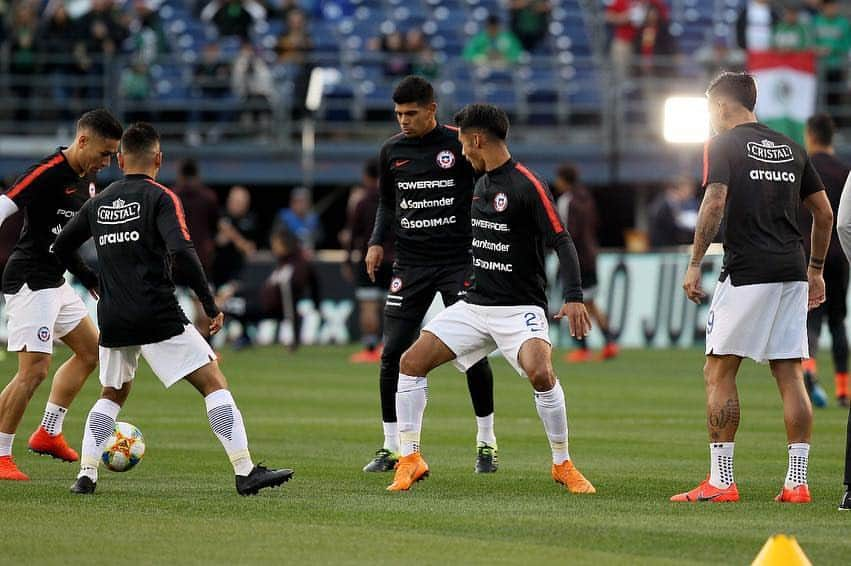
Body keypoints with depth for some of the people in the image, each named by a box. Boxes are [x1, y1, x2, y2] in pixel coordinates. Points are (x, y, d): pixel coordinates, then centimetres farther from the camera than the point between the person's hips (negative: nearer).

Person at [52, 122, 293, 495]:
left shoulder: (99, 203, 12)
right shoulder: (160, 198, -5)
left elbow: (61, 248, 19)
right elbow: (181, 252, -19)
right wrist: (210, 304, -12)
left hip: (113, 319, 6)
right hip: (158, 316, -6)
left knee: (112, 394, 24)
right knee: (214, 383, -2)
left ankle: (86, 475, 10)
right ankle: (245, 472, -11)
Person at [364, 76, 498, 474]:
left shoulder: (459, 145, -5)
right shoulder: (391, 151, 7)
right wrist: (378, 242, 6)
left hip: (459, 261, -4)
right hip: (410, 262, 4)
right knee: (393, 354, -3)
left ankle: (486, 442, 8)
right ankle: (392, 447, 7)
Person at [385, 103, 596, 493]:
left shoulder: (527, 185, -12)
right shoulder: (481, 183, 12)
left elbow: (562, 242, -17)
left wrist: (573, 297, -27)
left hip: (520, 308, -8)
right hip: (474, 305, 8)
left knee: (540, 373, -31)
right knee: (411, 362, -4)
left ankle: (563, 465, -13)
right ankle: (410, 460, 5)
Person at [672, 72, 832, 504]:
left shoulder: (723, 146, -1)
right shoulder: (790, 149, 16)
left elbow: (714, 204, -15)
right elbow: (824, 214, 17)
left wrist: (694, 264, -11)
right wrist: (816, 269, 25)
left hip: (746, 273, -6)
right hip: (792, 273, 6)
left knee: (718, 372, 1)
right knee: (790, 375, 6)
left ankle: (721, 481, -4)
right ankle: (797, 481, 1)